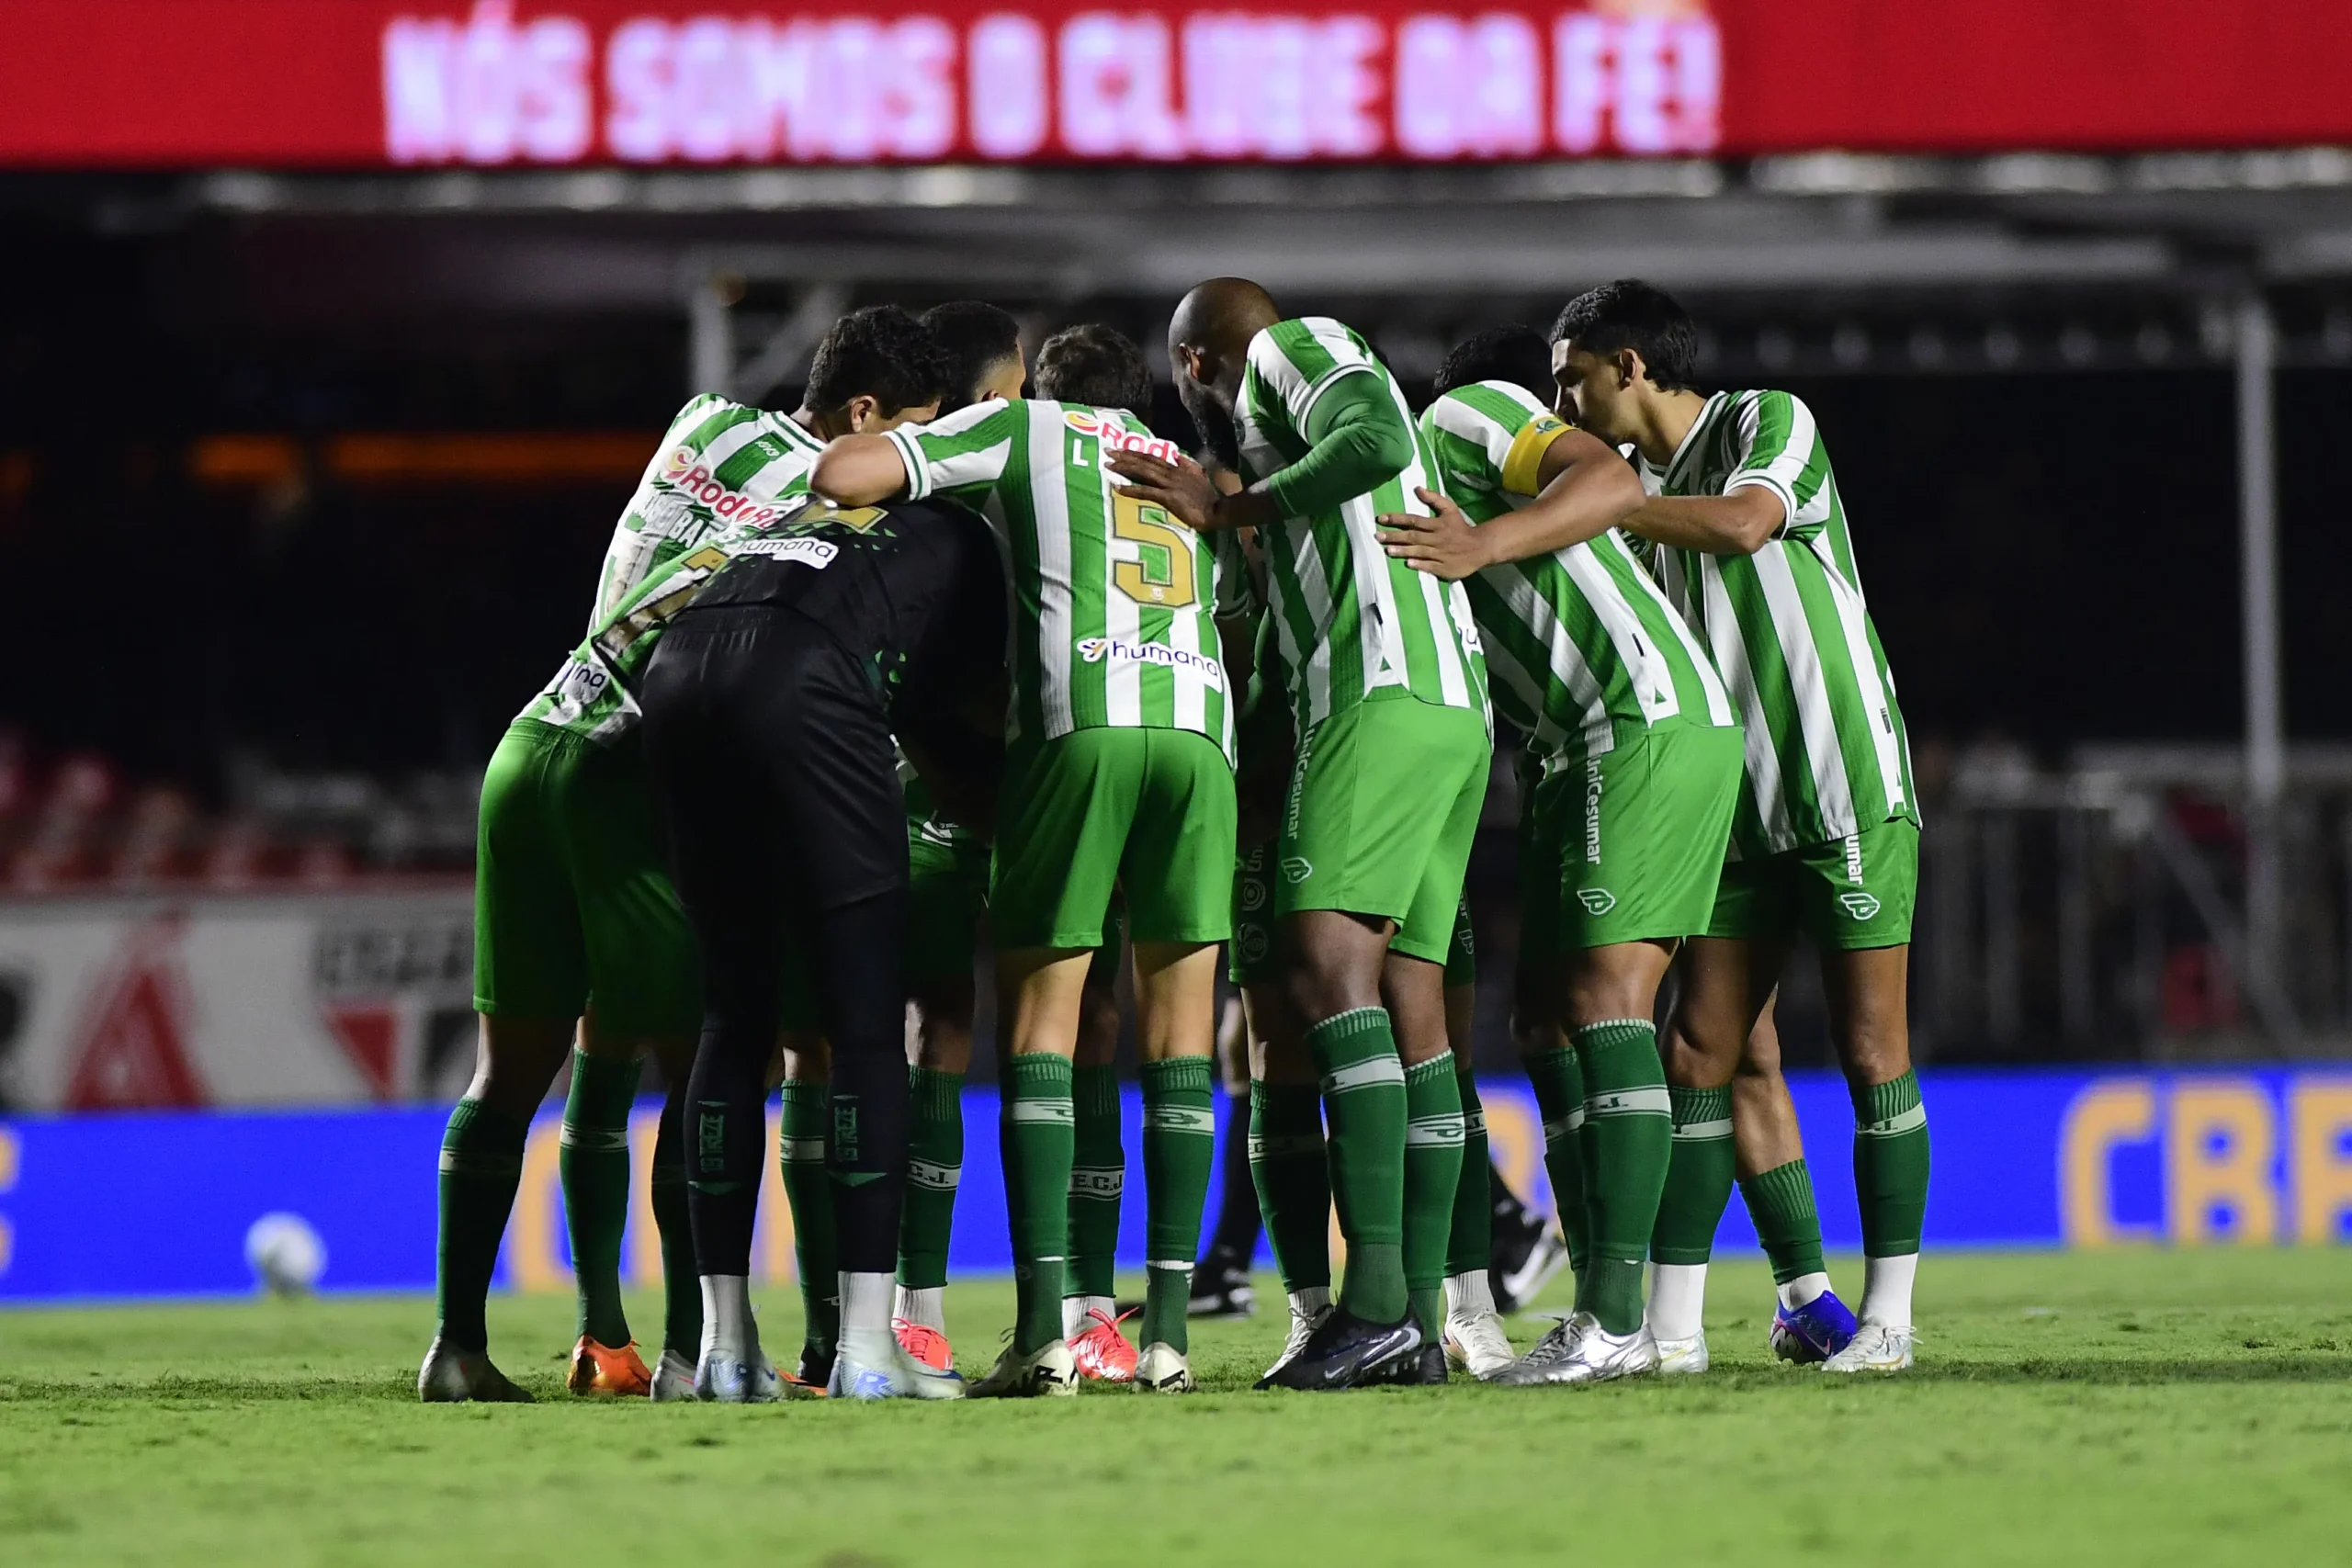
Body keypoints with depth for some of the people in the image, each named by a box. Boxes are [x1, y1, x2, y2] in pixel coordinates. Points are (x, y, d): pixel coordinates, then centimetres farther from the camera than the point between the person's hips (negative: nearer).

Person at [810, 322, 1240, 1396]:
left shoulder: (1021, 427, 19)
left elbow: (840, 475, 9)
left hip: (1076, 721, -3)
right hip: (1199, 724, 3)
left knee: (1039, 1031, 1)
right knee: (1178, 1036, 8)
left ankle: (1042, 1328, -11)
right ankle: (1167, 1330, 2)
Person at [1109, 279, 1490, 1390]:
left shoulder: (1299, 346, 7)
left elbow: (1377, 442, -13)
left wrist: (1229, 508, -4)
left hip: (1380, 694, -10)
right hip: (1458, 710, 10)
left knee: (1329, 966, -17)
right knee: (1409, 1003, 5)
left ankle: (1375, 1298, -27)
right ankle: (1418, 1319, 0)